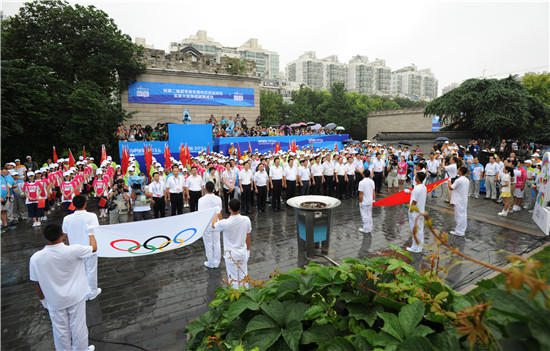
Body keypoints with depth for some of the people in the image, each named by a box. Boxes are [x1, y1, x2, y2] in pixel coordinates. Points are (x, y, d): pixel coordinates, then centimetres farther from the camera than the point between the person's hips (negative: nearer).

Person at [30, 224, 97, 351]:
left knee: (60, 329, 20)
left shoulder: (35, 258, -17)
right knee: (78, 326, 17)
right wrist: (91, 233, 12)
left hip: (55, 301, 2)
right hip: (75, 297, -1)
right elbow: (94, 248, -5)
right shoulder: (73, 250, -24)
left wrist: (42, 299, 12)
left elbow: (37, 283, -4)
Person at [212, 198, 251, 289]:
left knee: (233, 277, 13)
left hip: (231, 254, -3)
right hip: (243, 252, 3)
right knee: (243, 275, 20)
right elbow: (248, 237, -2)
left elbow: (213, 226, 0)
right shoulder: (246, 220, -15)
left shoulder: (225, 223, -24)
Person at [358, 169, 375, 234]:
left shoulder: (362, 182, -19)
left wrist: (360, 202, -10)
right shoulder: (372, 181, 0)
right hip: (370, 201, 6)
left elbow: (361, 194, -18)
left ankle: (366, 229, 11)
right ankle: (370, 228, 26)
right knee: (369, 215, 17)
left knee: (365, 216, 4)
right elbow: (373, 192, 6)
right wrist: (373, 200, 16)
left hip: (364, 202, -6)